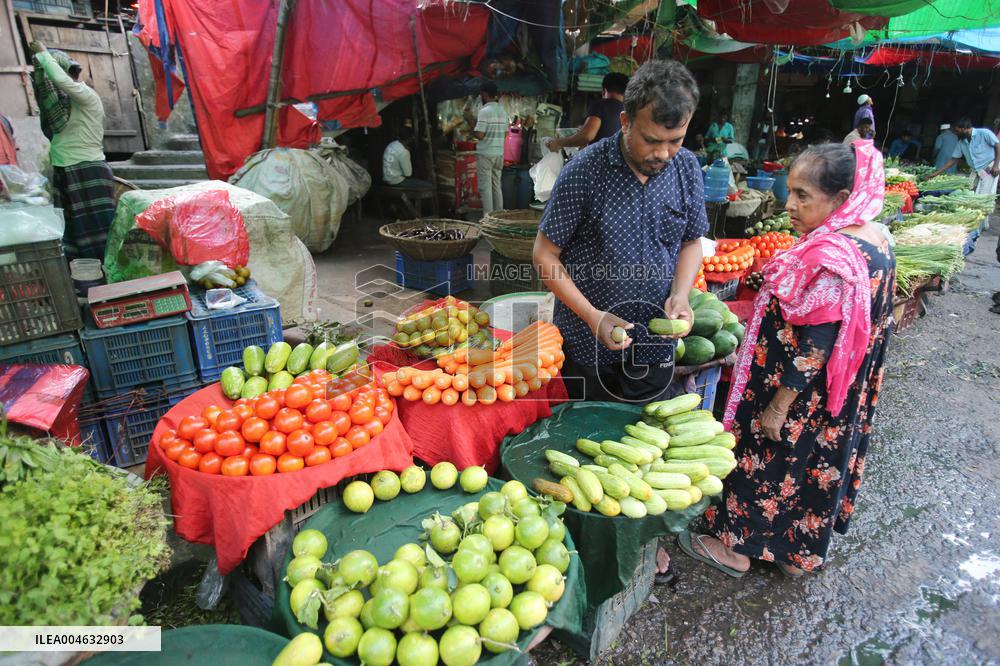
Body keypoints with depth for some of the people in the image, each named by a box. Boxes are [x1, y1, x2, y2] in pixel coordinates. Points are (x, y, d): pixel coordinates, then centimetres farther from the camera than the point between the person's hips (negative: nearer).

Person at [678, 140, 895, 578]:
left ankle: (736, 546, 31)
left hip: (803, 399, -9)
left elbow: (815, 347, -27)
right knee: (817, 464, 23)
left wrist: (778, 406, -18)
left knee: (764, 461, 10)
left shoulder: (830, 259, -30)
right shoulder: (877, 244, 0)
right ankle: (802, 551, 43)